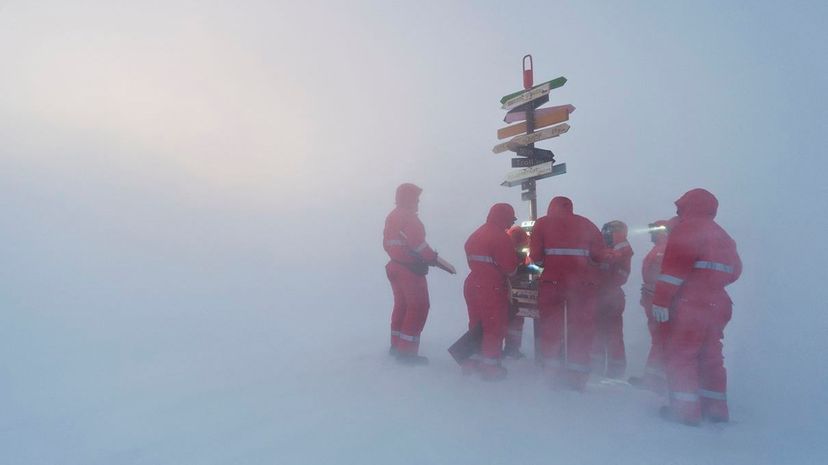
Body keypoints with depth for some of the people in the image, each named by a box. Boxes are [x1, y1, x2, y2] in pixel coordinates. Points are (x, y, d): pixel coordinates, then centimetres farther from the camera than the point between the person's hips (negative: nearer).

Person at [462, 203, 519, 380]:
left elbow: (473, 262, 12)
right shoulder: (501, 237, -15)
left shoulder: (475, 235, 12)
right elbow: (510, 266, -16)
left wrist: (485, 270, 9)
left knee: (476, 325, 18)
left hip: (472, 284, 8)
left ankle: (472, 361, 25)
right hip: (493, 288, -8)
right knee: (495, 327, 4)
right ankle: (490, 366, 10)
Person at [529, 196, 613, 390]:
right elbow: (600, 254, 7)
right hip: (582, 281, 1)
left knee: (551, 325, 10)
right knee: (581, 327, 10)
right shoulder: (585, 223, 12)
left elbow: (535, 255, -1)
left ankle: (552, 371, 14)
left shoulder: (542, 223, 7)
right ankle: (577, 374, 13)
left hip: (553, 280, -1)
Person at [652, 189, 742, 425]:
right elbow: (734, 271, 21)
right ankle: (716, 407, 22)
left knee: (681, 355, -3)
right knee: (711, 356, 16)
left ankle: (685, 408, -3)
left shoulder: (686, 229, -7)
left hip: (691, 305, -8)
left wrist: (661, 299, -20)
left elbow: (674, 266, -18)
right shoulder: (722, 235, 18)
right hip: (718, 305, 8)